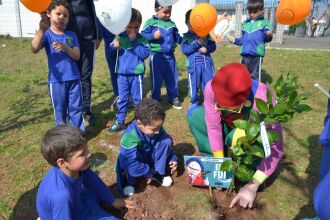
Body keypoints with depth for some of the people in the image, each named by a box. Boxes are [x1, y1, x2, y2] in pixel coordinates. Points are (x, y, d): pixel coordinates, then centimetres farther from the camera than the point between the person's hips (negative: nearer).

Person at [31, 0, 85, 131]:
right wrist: (41, 30, -39)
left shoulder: (71, 35, 5)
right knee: (60, 110, 10)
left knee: (76, 108, 10)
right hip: (56, 80, -2)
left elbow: (77, 56, -3)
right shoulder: (47, 34, -5)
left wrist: (66, 47, -22)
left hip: (74, 78, 3)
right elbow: (34, 49, -24)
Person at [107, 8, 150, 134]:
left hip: (136, 74, -2)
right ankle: (120, 122, 21)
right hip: (122, 74, 3)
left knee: (138, 99, 8)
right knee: (122, 99, 11)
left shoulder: (142, 39, -4)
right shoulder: (119, 37, 3)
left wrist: (134, 41, -19)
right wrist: (114, 47, -13)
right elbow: (111, 53, 9)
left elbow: (144, 54, -17)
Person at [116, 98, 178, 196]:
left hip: (150, 158, 4)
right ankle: (129, 182, -7)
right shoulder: (130, 137, -35)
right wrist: (148, 173, -30)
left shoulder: (156, 129, -17)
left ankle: (158, 173, -6)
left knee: (166, 141, -20)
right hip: (135, 161, -4)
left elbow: (168, 144, -1)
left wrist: (172, 159, -14)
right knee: (129, 165, -41)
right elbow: (131, 162, -39)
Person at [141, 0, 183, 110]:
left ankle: (173, 98, 28)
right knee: (156, 79, 6)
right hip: (157, 55, -4)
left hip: (170, 55, 5)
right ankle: (155, 100, 21)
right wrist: (153, 36, -22)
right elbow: (143, 35, -8)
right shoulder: (151, 22, -4)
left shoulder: (172, 24, 9)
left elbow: (177, 38, 15)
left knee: (172, 78, 12)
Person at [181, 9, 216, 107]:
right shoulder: (186, 36, 0)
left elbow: (213, 46, 6)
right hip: (194, 64, -1)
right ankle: (194, 102, 28)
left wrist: (207, 49, -16)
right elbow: (185, 50, -12)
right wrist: (197, 43, -19)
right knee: (194, 84, 10)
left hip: (207, 62, 2)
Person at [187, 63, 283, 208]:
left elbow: (275, 147, -35)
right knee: (194, 114, -18)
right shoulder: (212, 88, -32)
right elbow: (213, 127, -23)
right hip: (229, 127, 4)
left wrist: (253, 185, -37)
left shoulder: (262, 99, -40)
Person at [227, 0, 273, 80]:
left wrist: (269, 35, -23)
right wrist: (235, 40, 12)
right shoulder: (245, 23, 16)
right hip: (245, 54, 5)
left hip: (257, 54, -5)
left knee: (254, 76, -2)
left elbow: (266, 38, -3)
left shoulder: (264, 22, 3)